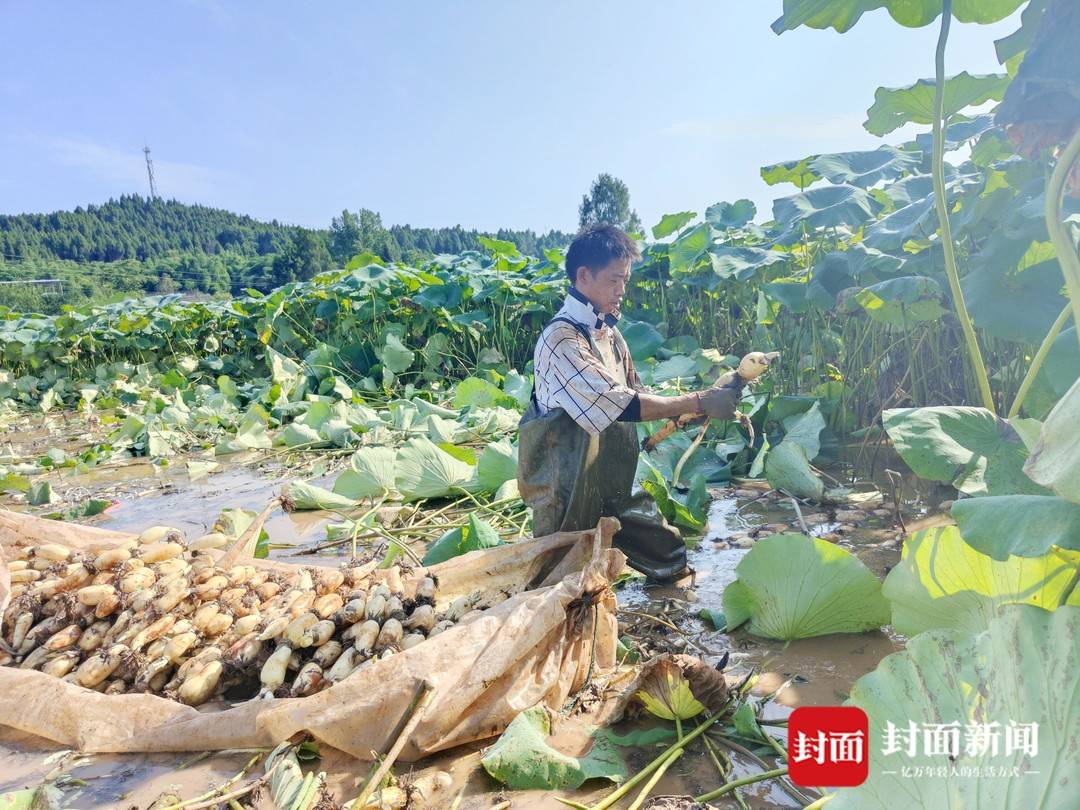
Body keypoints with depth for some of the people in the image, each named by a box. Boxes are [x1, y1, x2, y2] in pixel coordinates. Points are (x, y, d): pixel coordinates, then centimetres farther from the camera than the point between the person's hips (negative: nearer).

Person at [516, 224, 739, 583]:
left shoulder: (609, 332, 8)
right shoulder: (561, 339, -21)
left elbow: (635, 392, 15)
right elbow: (620, 405, -27)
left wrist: (685, 409, -1)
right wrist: (698, 402, -23)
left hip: (615, 485, 9)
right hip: (571, 494, -8)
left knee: (670, 559, 13)